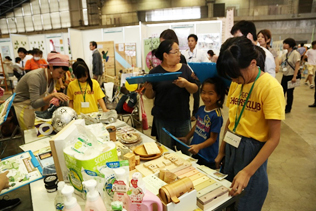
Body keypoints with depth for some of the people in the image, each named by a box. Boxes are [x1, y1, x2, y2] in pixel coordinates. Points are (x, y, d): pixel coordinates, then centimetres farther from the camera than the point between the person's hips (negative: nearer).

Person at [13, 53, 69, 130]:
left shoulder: (52, 77, -5)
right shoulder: (35, 76, -27)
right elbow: (34, 104, -34)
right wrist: (52, 95, -46)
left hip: (35, 110, 7)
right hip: (22, 109, -7)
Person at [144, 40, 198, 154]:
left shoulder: (184, 68, 4)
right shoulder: (155, 72, -1)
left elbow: (195, 89, 1)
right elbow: (150, 96, 2)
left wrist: (186, 84, -19)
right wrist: (148, 88, -19)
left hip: (183, 118, 2)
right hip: (163, 119, -1)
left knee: (185, 151, 12)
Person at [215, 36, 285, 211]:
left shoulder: (270, 87, -19)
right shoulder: (236, 83, 1)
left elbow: (274, 138, -18)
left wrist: (247, 172, -22)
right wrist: (221, 152, 15)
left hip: (252, 151, -6)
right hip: (231, 148, 6)